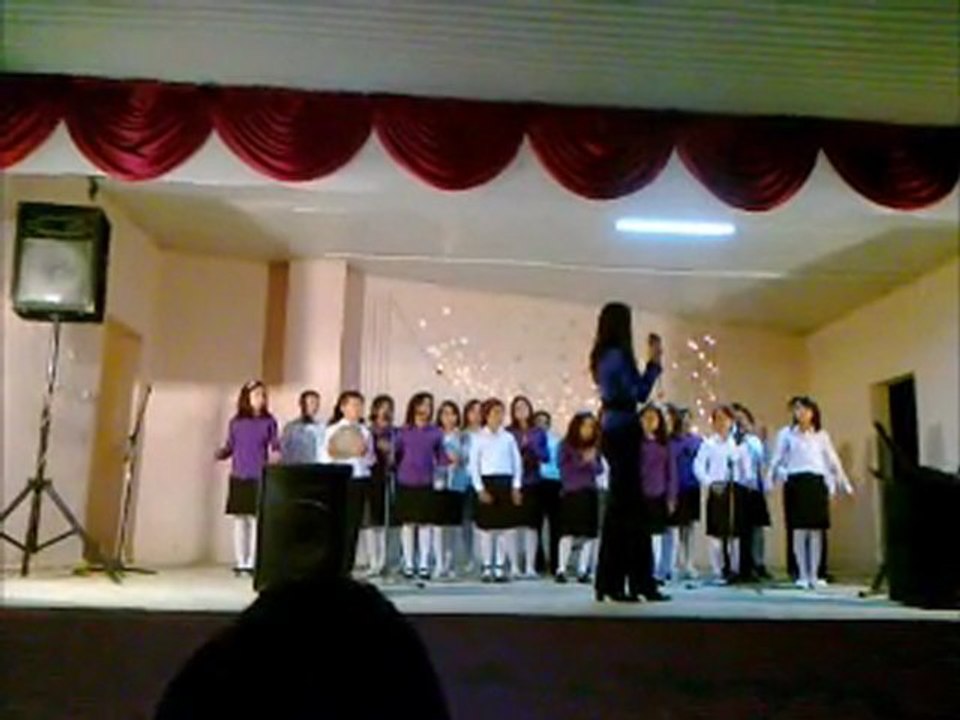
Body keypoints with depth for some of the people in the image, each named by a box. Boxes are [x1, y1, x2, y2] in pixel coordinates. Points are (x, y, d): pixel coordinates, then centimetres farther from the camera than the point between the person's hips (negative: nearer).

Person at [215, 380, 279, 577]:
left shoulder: (269, 422, 2)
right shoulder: (236, 422, 5)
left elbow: (275, 446, 2)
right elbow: (229, 447, 8)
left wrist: (276, 454, -19)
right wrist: (220, 454, -12)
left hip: (260, 477, -1)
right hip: (239, 477, 1)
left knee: (256, 519, -2)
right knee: (240, 520, 5)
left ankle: (252, 562, 6)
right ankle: (240, 562, 13)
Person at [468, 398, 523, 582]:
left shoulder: (508, 437, 7)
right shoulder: (478, 438, 2)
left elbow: (517, 463, 7)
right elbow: (473, 465, -1)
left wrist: (516, 486, 0)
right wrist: (480, 488, -8)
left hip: (506, 483, 2)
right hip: (487, 482, -2)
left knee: (506, 526, 2)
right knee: (487, 527, 3)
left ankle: (501, 567, 13)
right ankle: (486, 567, 13)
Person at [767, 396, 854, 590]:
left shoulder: (821, 435, 11)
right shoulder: (787, 434, 6)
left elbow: (833, 461, 14)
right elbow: (777, 460, 6)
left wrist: (845, 485, 12)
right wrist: (769, 482, -2)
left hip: (817, 483, 2)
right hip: (796, 482, -2)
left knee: (817, 530, 1)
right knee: (800, 530, -2)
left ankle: (814, 575, 7)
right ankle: (802, 575, 5)